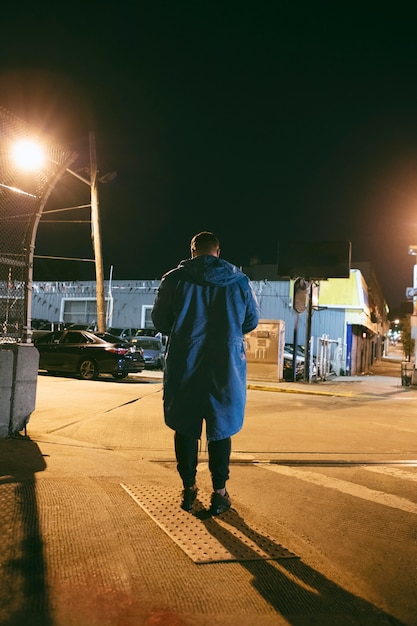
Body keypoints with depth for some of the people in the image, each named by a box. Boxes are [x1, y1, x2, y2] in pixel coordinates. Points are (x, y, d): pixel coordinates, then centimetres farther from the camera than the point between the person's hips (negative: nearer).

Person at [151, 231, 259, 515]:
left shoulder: (174, 278, -4)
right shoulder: (239, 280, 0)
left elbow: (159, 320, 2)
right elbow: (252, 320, 9)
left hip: (183, 366, 0)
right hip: (226, 367, 1)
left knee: (185, 427, 13)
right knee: (221, 428, 11)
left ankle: (189, 488, 21)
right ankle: (219, 492, 16)